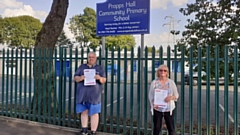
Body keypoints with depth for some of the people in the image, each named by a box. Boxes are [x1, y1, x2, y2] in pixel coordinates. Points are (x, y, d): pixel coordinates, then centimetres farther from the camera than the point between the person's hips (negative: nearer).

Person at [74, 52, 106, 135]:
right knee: (84, 112, 8)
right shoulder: (82, 67, 11)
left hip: (94, 95, -2)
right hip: (83, 94, 2)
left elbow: (104, 80, 3)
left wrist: (99, 78, -19)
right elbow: (75, 78, 6)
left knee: (94, 113, 0)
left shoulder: (99, 68, 8)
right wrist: (80, 78, -15)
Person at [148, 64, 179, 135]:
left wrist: (171, 97, -18)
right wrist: (153, 103, -16)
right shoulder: (154, 82, 1)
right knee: (156, 129, 9)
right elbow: (150, 95, 3)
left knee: (171, 129, 3)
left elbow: (176, 95, 5)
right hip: (157, 109, 0)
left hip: (168, 109, 0)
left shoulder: (171, 82, 1)